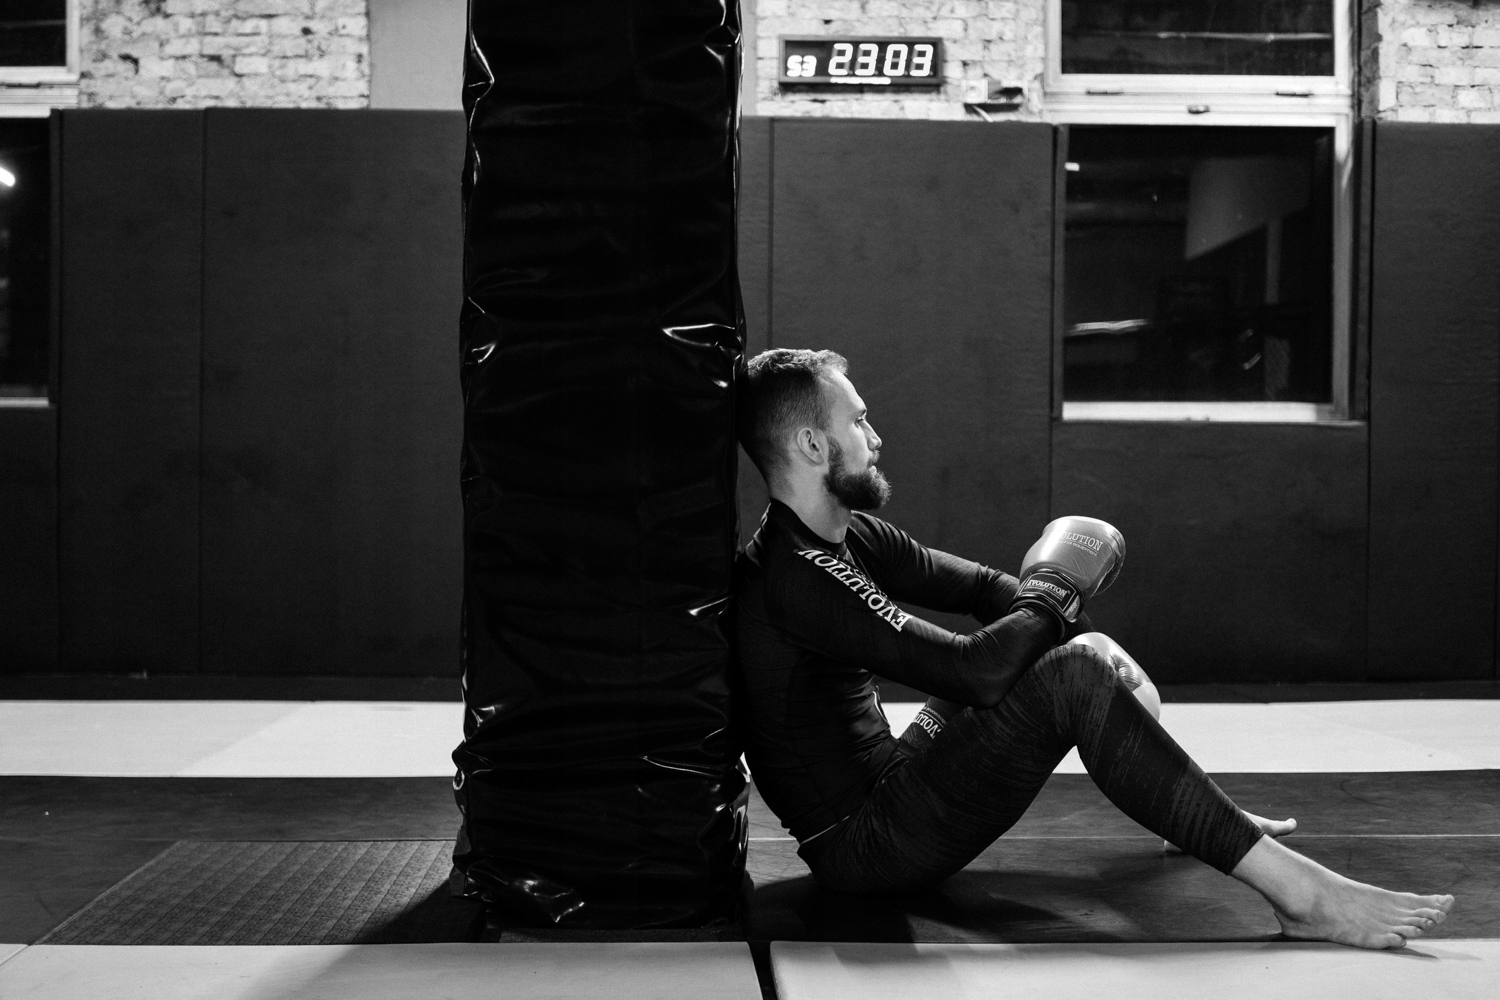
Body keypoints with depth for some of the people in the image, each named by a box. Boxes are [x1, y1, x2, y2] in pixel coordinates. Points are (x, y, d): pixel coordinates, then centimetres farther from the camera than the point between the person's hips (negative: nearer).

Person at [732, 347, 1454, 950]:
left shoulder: (845, 538, 7)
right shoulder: (791, 576, -24)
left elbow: (977, 586, 12)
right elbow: (973, 671, -28)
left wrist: (1094, 644, -2)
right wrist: (1054, 588, -10)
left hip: (887, 781, 10)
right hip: (866, 847, -10)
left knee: (1082, 652, 15)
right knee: (1073, 679, -23)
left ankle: (1205, 819, 28)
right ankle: (1300, 893, -22)